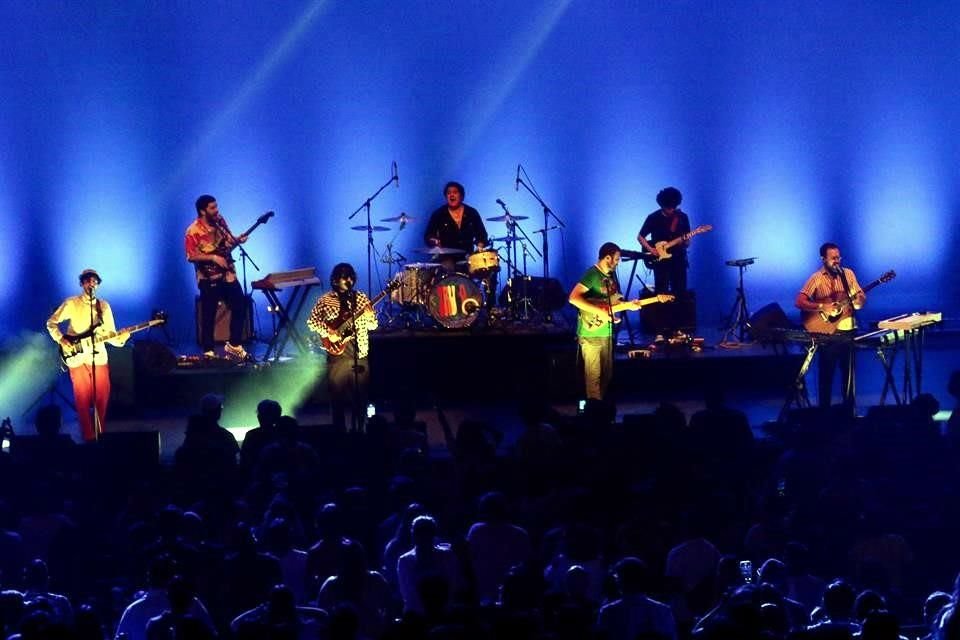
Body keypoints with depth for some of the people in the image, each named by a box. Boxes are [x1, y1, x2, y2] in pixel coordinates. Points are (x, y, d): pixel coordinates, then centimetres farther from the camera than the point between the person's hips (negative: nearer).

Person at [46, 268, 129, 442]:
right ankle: (88, 437, 3)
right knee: (83, 399, -2)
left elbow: (110, 334, 6)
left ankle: (100, 434, 14)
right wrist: (61, 339, -12)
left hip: (99, 357, 3)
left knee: (102, 398, 2)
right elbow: (51, 323, 3)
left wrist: (120, 338, -15)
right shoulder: (71, 304, -1)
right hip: (77, 357, -3)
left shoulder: (104, 306, 7)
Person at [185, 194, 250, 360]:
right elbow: (191, 256, -20)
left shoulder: (220, 221, 3)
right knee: (209, 315, 0)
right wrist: (213, 257, -25)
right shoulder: (193, 231, -16)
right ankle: (208, 352, 10)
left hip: (228, 275, 6)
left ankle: (234, 346, 19)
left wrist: (237, 241, -6)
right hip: (209, 279, -6)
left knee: (240, 306, 7)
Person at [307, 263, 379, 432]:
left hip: (360, 355, 2)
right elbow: (312, 322, 2)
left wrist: (369, 317, -16)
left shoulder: (361, 298, 6)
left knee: (360, 397, 6)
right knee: (337, 397, 2)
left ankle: (358, 431, 18)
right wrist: (327, 332, -12)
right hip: (338, 355, -2)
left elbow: (373, 325, 6)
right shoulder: (325, 300, -1)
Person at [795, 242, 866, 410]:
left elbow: (861, 297, 7)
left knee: (848, 370, 6)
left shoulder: (848, 274, 6)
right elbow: (799, 301, -13)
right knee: (826, 372, 1)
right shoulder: (816, 278, -6)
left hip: (847, 329, 3)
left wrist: (860, 299, -17)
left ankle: (849, 409, 15)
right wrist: (822, 307, -23)